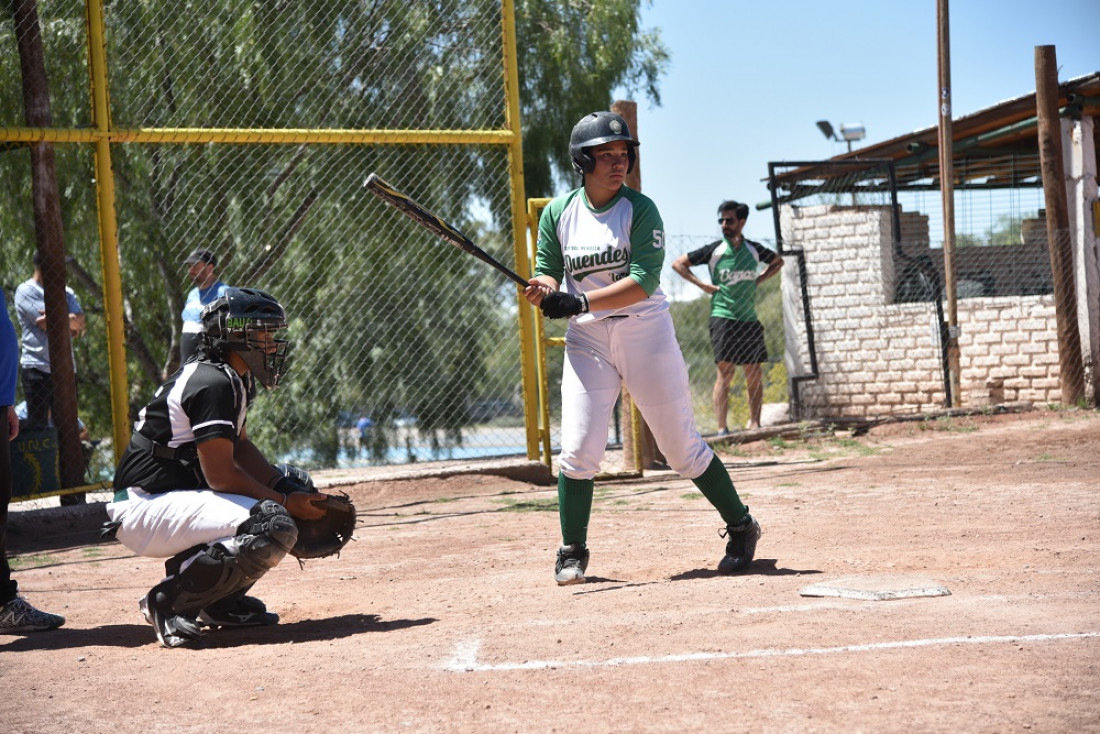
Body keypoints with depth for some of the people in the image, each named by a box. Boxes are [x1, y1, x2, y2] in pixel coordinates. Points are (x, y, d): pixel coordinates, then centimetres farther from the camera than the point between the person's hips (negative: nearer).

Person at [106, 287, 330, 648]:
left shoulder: (232, 379, 12)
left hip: (178, 494, 11)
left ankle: (219, 601, 13)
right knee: (274, 527, -26)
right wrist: (285, 502, -14)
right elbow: (220, 475, -22)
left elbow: (239, 448, 18)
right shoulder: (214, 384, -19)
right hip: (145, 511, -11)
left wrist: (290, 490, 3)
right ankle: (169, 601, -14)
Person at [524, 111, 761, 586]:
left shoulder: (640, 210, -8)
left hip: (645, 333, -2)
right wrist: (544, 290, -19)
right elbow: (547, 276, 7)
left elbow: (643, 281, -18)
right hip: (587, 339, 2)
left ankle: (741, 528, 20)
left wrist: (579, 302, -28)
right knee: (578, 448, -8)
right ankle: (572, 552, 7)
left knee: (682, 447, 3)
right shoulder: (557, 213, 2)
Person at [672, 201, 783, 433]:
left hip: (750, 319, 4)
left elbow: (777, 262, 26)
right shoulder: (714, 250, -1)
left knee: (754, 374, 5)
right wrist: (703, 285, -2)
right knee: (725, 372, -10)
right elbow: (678, 263, 5)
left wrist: (759, 280, 11)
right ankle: (722, 428, -11)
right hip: (723, 318, -3)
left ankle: (754, 423, 15)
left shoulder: (754, 249, 6)